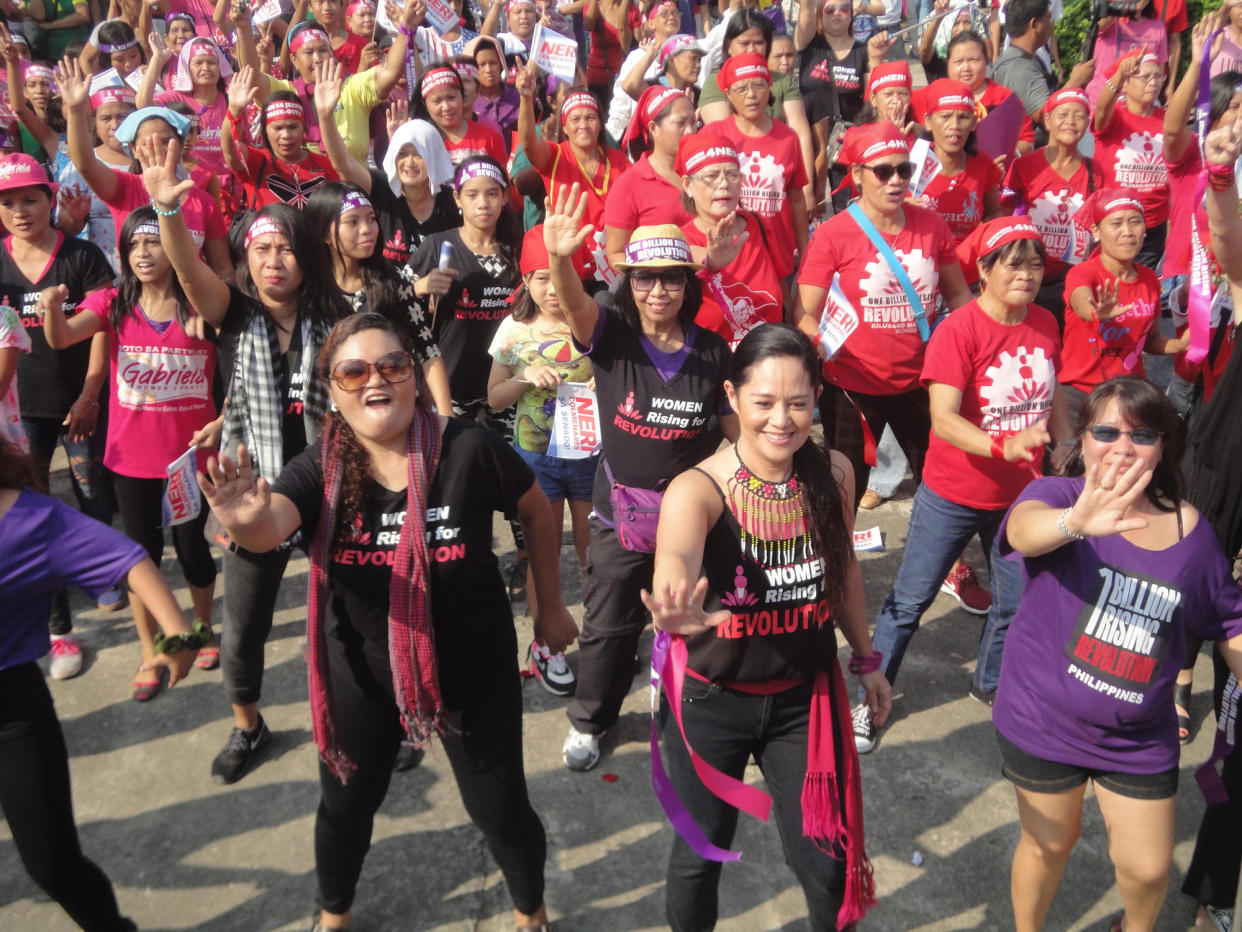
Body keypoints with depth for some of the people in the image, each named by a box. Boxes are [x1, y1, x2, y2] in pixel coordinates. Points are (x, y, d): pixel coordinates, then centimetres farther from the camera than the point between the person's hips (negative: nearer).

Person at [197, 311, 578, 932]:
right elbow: (271, 526, -32)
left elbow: (536, 512, -2)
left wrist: (550, 606, 6)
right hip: (363, 673, 2)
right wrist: (245, 520, -56)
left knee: (500, 810, 10)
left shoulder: (469, 449, -18)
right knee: (345, 803, 22)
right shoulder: (320, 467, -12)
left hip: (472, 667, -2)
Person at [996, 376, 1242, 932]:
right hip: (1043, 724, -2)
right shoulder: (1058, 495, -16)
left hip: (1140, 738, 3)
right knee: (1050, 845, 15)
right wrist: (1074, 521, -62)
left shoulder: (1190, 530, -5)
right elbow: (1025, 528, -41)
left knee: (1147, 867, 12)